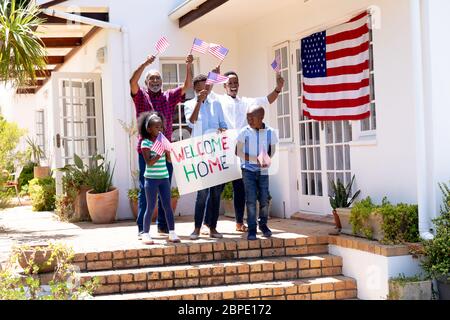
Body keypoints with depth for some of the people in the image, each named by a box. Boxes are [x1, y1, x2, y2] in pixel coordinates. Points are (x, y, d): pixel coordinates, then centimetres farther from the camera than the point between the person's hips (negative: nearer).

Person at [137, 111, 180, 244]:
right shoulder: (146, 143, -8)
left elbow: (170, 159, 7)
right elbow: (149, 162, -16)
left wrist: (167, 150, -10)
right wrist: (159, 153, -24)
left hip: (164, 177, 5)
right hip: (151, 178, -5)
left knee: (168, 205, 4)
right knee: (151, 207, 0)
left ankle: (172, 232, 8)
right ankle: (146, 234, 10)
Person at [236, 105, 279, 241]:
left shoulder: (270, 132, -3)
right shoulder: (245, 132, -7)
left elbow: (272, 150, 8)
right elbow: (238, 152, -5)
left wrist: (267, 160, -14)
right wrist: (256, 159, -16)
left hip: (263, 171, 1)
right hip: (248, 170, -1)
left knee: (264, 199, 2)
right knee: (251, 199, -5)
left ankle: (263, 224, 26)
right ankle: (252, 229, 5)